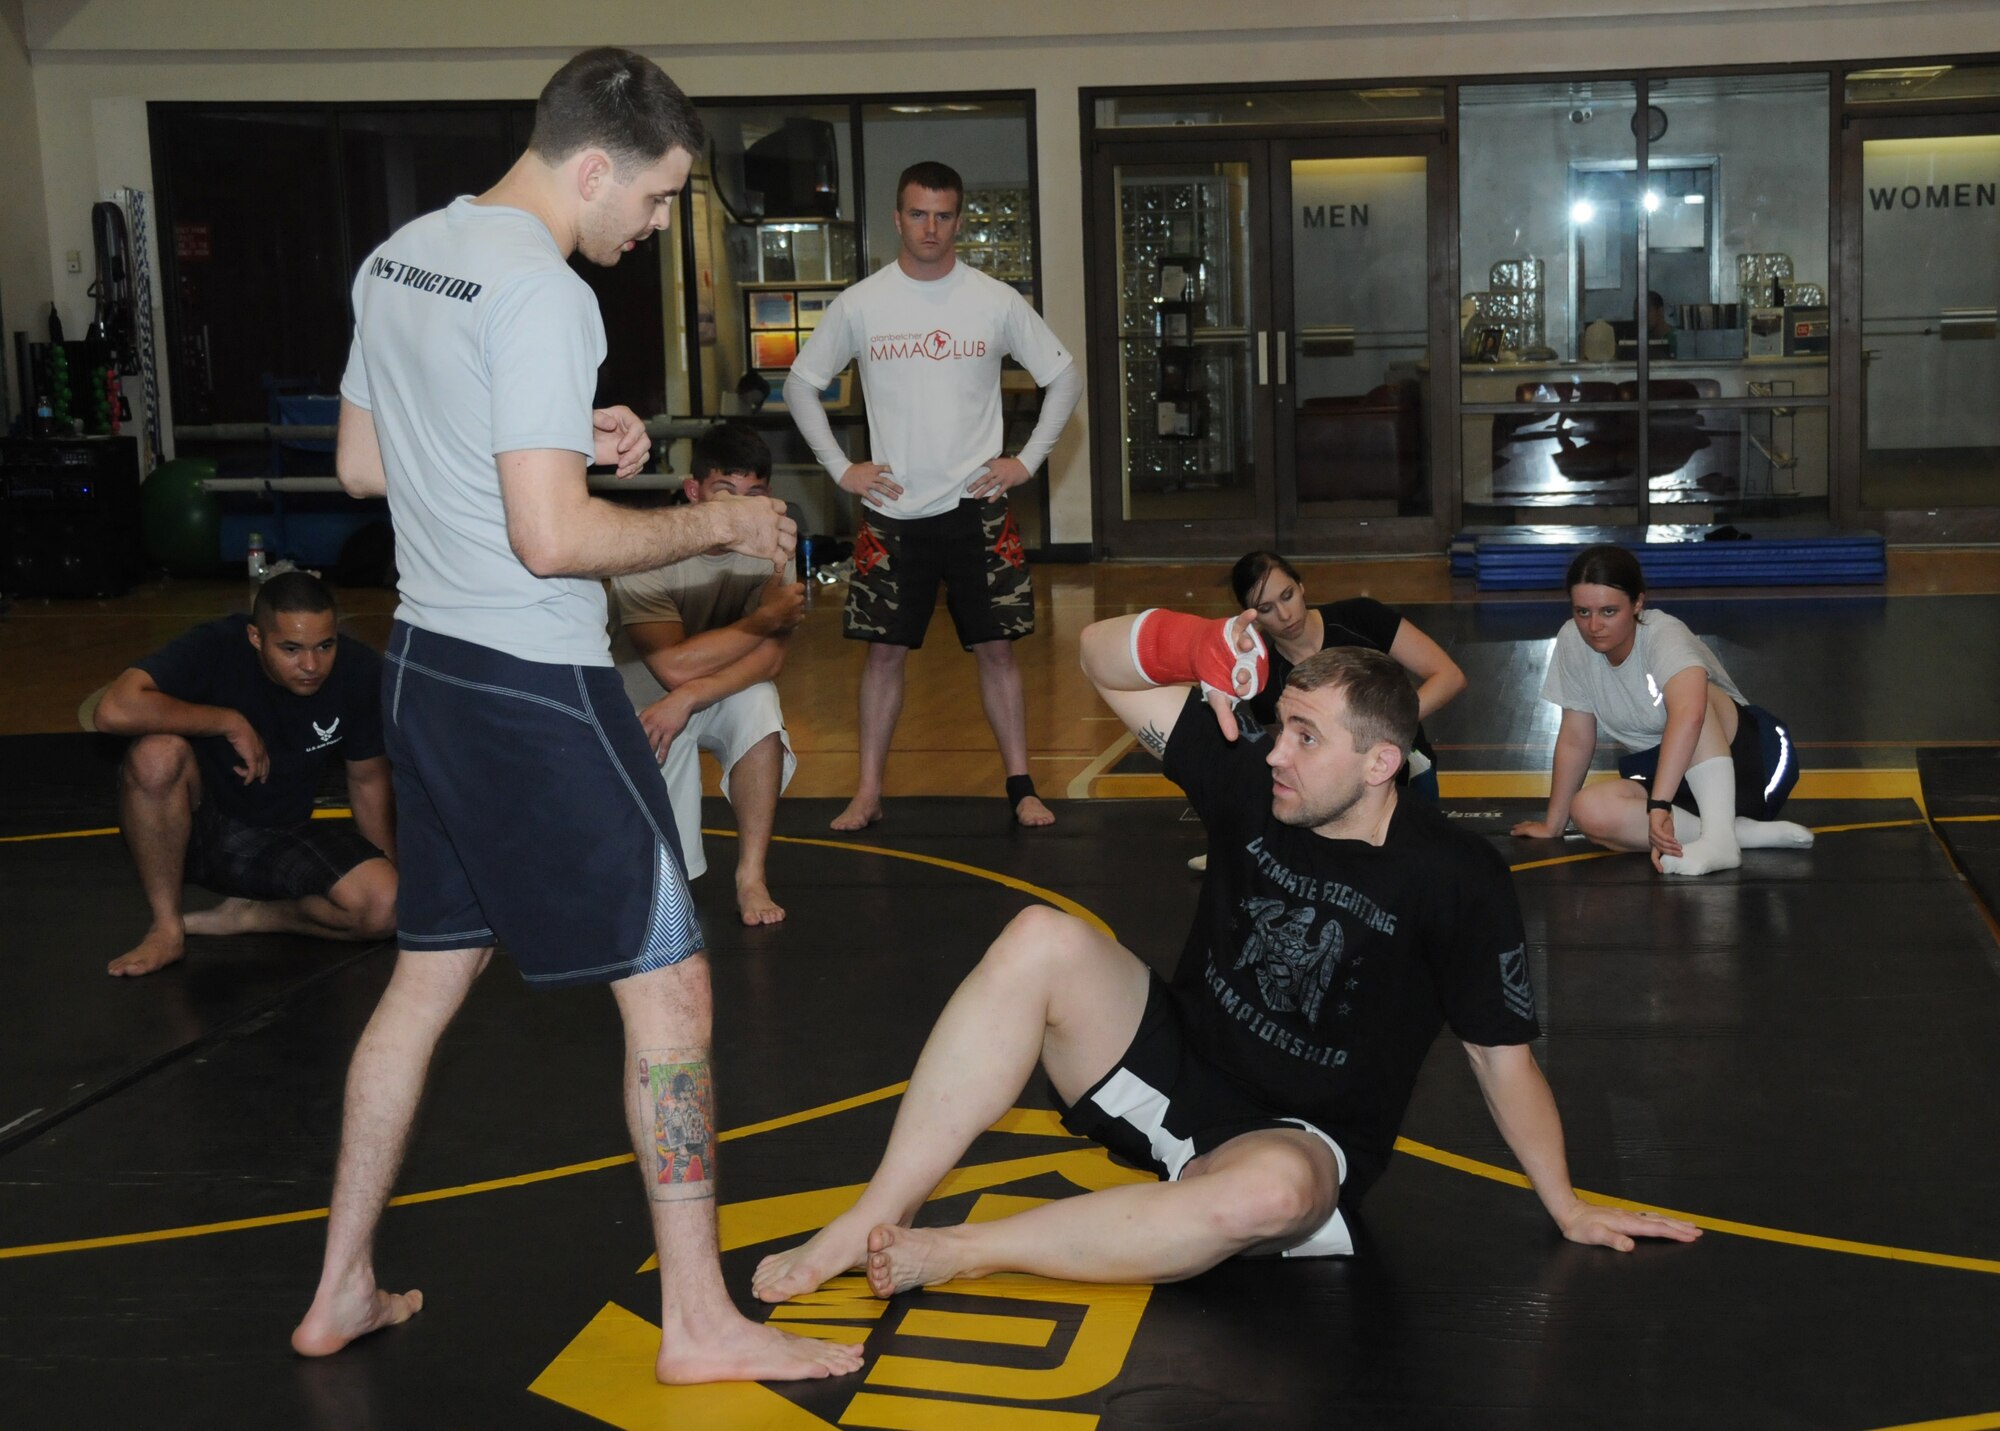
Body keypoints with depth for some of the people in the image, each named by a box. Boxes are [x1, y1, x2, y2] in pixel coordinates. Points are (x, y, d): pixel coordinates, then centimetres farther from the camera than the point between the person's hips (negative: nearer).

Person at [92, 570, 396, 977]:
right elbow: (114, 711, -39)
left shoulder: (361, 672, -14)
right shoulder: (215, 648, -23)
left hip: (282, 840, 2)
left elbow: (368, 780, 1)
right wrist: (230, 723, -30)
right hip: (193, 826, -2)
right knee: (157, 754, -35)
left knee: (386, 908, -25)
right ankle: (167, 928, -16)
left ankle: (243, 917, 0)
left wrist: (394, 878, 1)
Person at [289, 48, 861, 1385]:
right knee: (669, 985, 1)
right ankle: (700, 1322, 10)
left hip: (427, 662, 9)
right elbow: (554, 540, -24)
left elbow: (364, 465, 19)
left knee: (428, 974, 18)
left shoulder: (397, 259, 9)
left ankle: (342, 1289, 27)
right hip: (537, 687, -9)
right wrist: (715, 522, -10)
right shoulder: (542, 293, -19)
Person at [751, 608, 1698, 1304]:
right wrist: (1190, 644, -25)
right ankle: (872, 1223, -25)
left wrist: (1568, 1209, 1)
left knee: (1268, 1192, -42)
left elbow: (1503, 1059, -4)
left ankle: (952, 1253, -31)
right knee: (1042, 940, -25)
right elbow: (1103, 659, -5)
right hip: (1172, 1067, 4)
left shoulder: (1454, 881, -13)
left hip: (1295, 1139, -3)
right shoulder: (1251, 783, -5)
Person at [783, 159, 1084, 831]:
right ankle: (869, 792, 11)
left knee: (996, 647, 2)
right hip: (891, 510, 0)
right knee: (885, 648, 3)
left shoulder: (997, 301, 0)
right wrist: (839, 467, 1)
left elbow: (1064, 377, 9)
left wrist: (1028, 459, 1)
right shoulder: (860, 304, 0)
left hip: (977, 506, 0)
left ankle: (1021, 785, 11)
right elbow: (800, 383, 9)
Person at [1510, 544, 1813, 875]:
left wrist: (1658, 805, -52)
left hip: (1754, 758, -5)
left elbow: (1688, 715, -44)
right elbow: (1575, 739, 2)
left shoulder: (1663, 635, -24)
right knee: (1590, 809, -27)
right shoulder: (1572, 641, -6)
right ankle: (1751, 833, -26)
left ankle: (1720, 837, -41)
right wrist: (1552, 824, 4)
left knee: (1691, 696, -35)